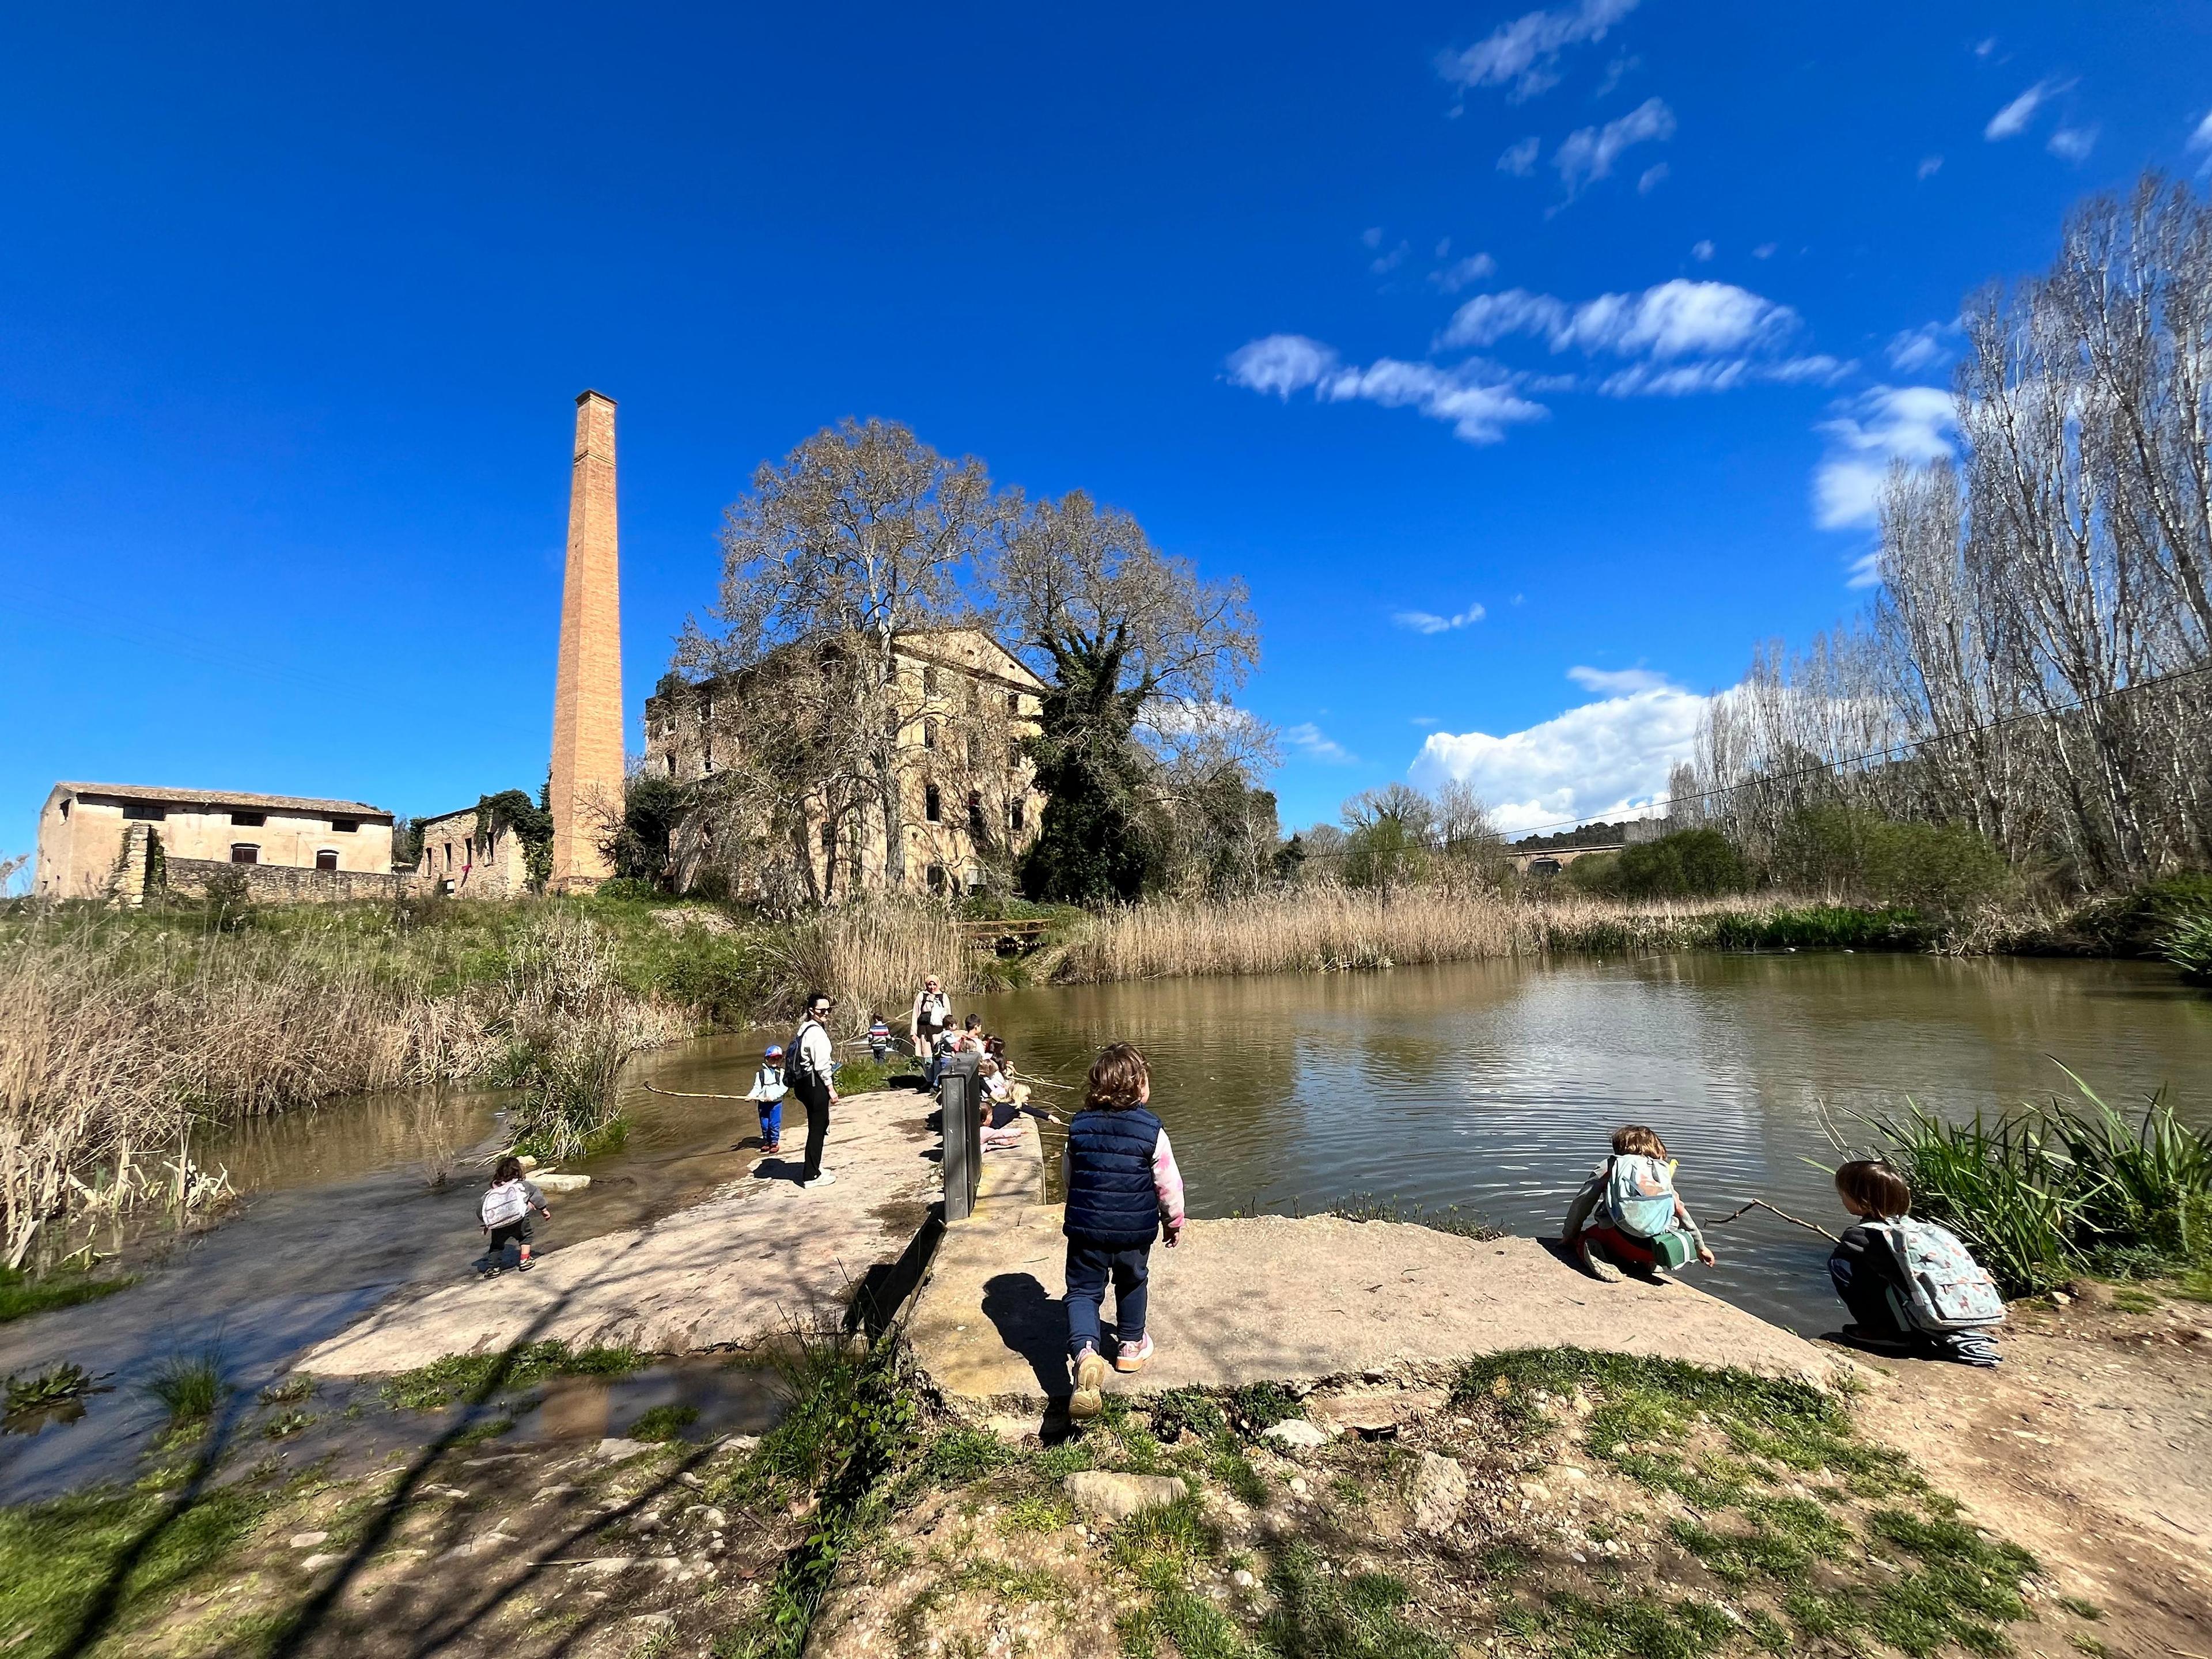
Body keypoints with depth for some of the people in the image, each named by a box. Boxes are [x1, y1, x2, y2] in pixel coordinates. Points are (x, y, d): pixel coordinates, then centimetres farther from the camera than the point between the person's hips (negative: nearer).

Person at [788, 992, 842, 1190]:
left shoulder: (804, 1029, 13)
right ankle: (811, 1177, 6)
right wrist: (831, 1090, -13)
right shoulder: (817, 1032, -17)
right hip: (815, 1084, -10)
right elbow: (822, 1065, -18)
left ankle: (813, 1169, 32)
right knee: (817, 1129, -1)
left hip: (803, 1082, 10)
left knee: (818, 1126, 21)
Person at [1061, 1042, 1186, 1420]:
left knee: (1083, 1290, 8)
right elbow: (1168, 1183, -6)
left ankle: (1084, 1350, -17)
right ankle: (1131, 1344, 41)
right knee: (1132, 1283, 25)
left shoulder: (1079, 1127, -3)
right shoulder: (1151, 1130, -13)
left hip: (1086, 1227, 0)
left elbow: (1067, 1177, 8)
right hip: (1136, 1229, 0)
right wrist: (1175, 1221, 12)